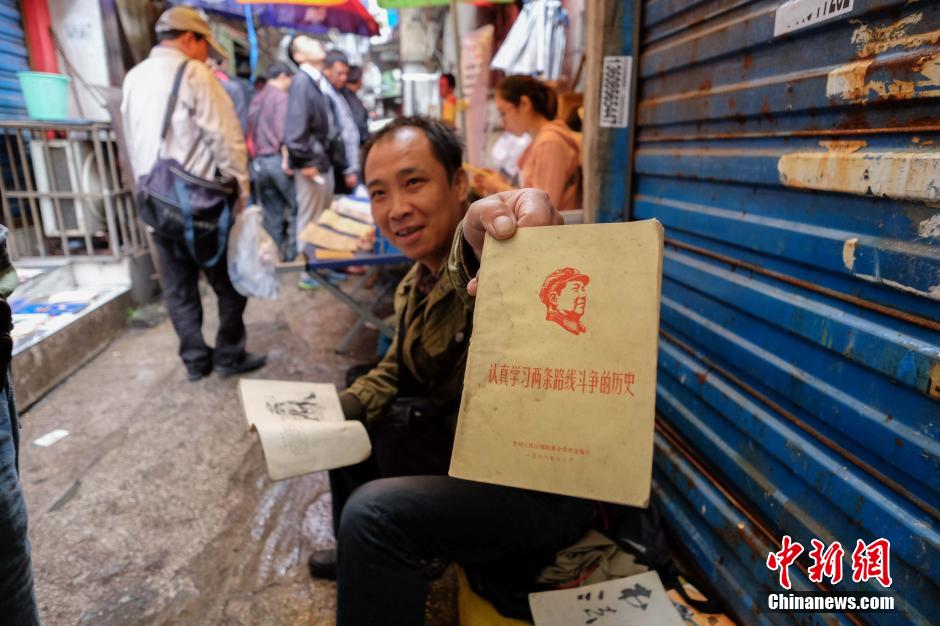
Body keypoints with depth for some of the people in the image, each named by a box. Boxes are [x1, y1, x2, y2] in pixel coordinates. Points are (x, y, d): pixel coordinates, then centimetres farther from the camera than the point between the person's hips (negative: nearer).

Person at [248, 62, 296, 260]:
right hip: (277, 158, -7)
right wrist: (287, 158, -17)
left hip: (257, 161, 7)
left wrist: (254, 156, 20)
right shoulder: (281, 96, -4)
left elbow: (250, 131, 17)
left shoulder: (256, 99, 18)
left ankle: (277, 253, 13)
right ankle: (294, 250, -1)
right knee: (296, 206, 1)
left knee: (271, 212, 10)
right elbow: (282, 131, -16)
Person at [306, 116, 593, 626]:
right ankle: (364, 559, 42)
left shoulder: (478, 260, -23)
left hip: (546, 486, -9)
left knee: (374, 513, -27)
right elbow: (395, 373, 17)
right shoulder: (416, 287, 5)